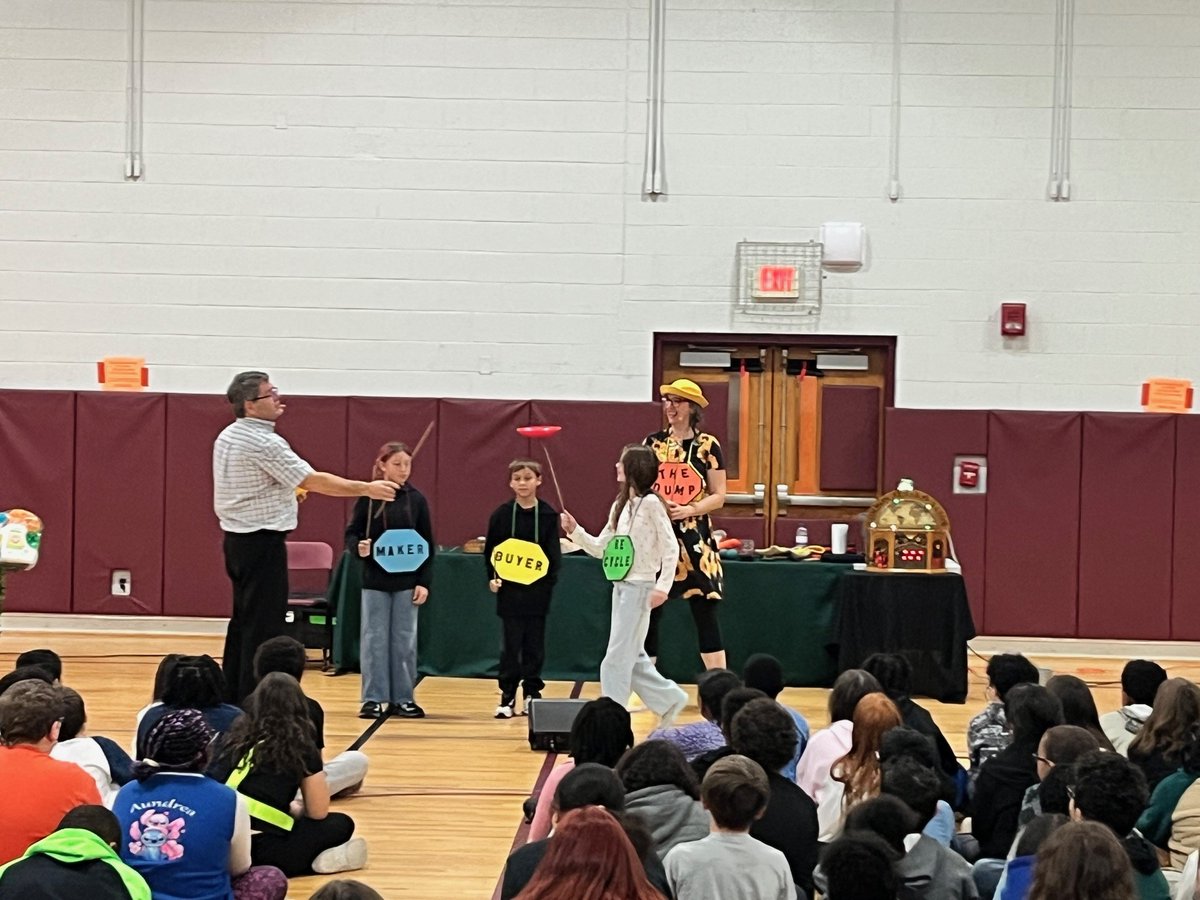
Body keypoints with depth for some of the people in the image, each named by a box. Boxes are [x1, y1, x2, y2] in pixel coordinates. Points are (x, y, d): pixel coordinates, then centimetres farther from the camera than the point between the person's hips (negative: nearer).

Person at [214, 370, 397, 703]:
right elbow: (314, 481, -20)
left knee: (242, 620, 15)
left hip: (237, 538, 10)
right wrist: (367, 489, -16)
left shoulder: (227, 437, 10)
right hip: (263, 541, -10)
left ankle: (231, 697, 19)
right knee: (263, 626, -6)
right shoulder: (264, 443, -18)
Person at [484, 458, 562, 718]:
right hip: (509, 589, 0)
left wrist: (550, 580, -11)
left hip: (537, 589, 0)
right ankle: (507, 698, 9)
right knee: (511, 645, 3)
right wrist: (491, 578, -7)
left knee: (535, 644, 7)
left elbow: (554, 553, 1)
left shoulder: (548, 514, 0)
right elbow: (490, 550, 4)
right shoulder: (502, 514, 0)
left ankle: (532, 694, 17)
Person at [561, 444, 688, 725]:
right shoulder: (620, 506, 12)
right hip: (621, 586, 8)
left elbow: (671, 548, -13)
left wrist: (662, 587, -19)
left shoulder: (651, 503, -12)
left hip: (640, 587, -8)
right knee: (632, 658, 12)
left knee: (617, 658, -6)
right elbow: (600, 548, 15)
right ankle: (669, 699, 24)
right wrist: (575, 531, 1)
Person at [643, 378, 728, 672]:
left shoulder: (707, 445, 1)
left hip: (695, 538, -2)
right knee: (649, 612, 3)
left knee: (705, 611, -4)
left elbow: (718, 496, 0)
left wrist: (689, 510, -15)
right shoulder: (652, 442, 8)